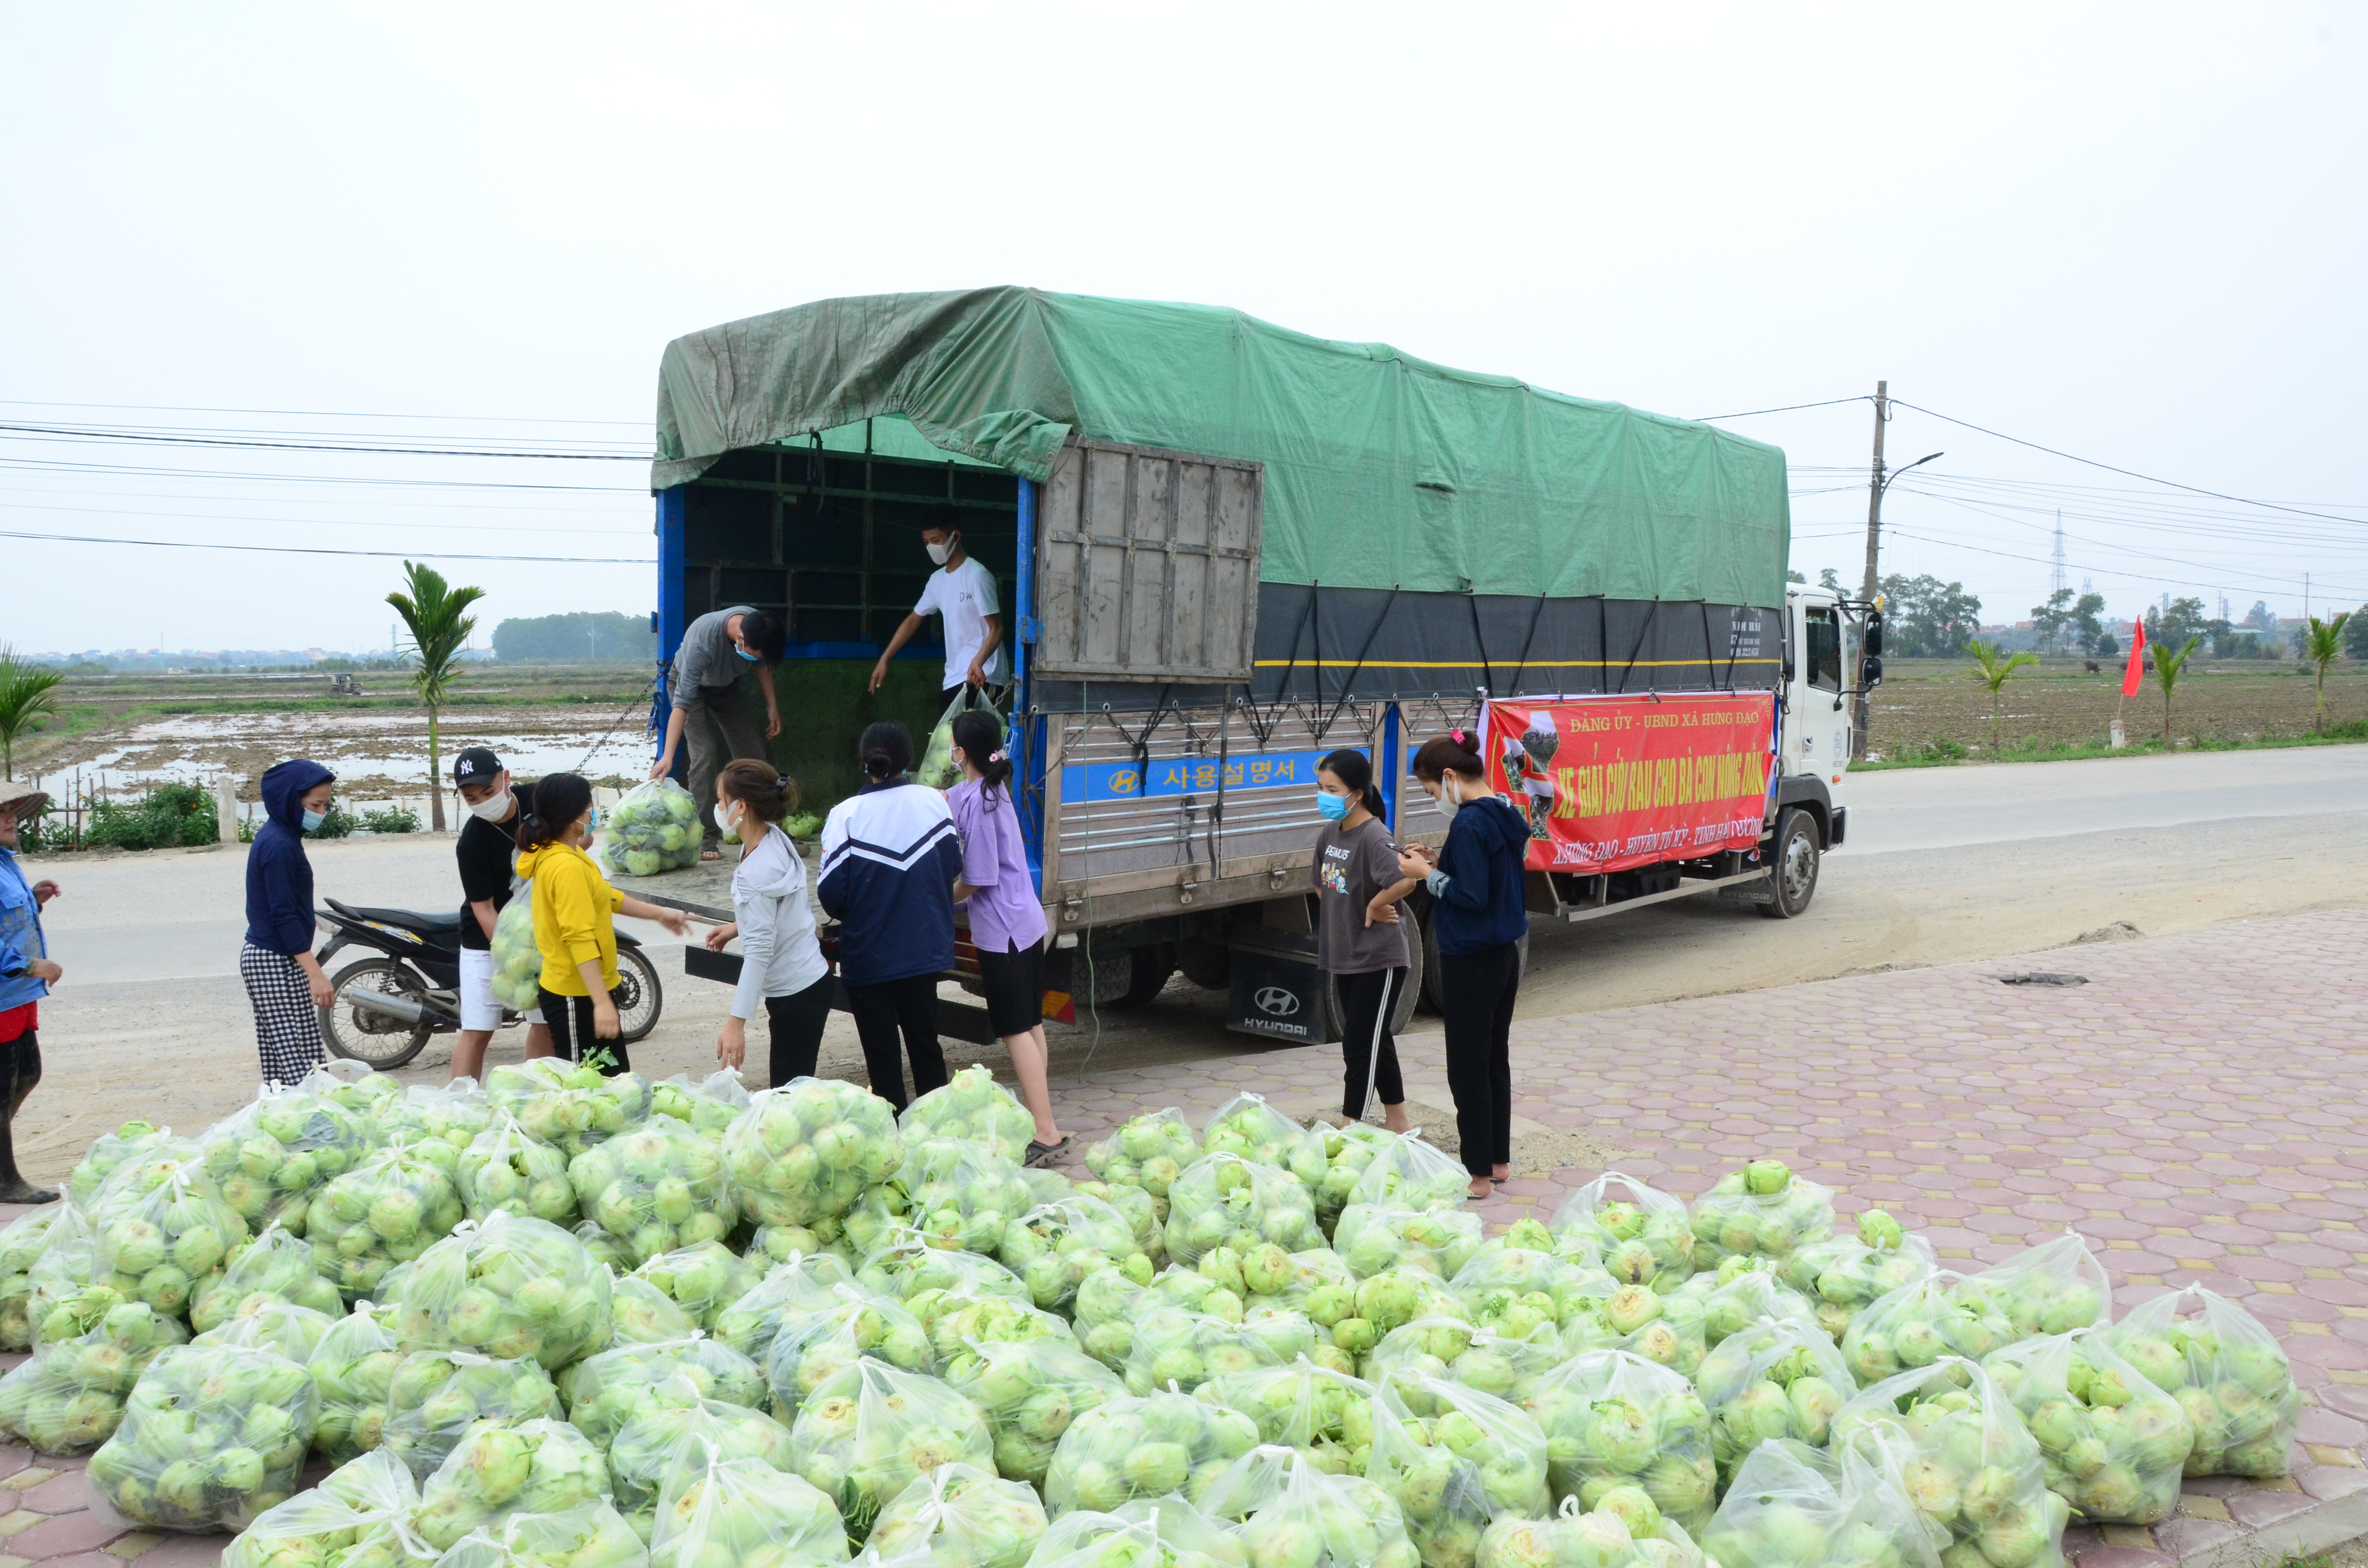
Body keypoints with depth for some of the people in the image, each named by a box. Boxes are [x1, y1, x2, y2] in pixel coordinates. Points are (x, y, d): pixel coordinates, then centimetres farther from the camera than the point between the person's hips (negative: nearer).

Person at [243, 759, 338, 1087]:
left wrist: (311, 969, 23)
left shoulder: (280, 836, 13)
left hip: (262, 958, 10)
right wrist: (315, 973, -22)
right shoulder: (280, 845, -17)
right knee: (298, 1062, -13)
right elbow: (284, 916, -20)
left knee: (278, 1063, 8)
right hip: (276, 964, -10)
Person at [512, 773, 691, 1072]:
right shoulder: (568, 867, -23)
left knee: (618, 1076, 17)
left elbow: (604, 897, 21)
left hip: (570, 991, 10)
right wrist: (602, 1003, -29)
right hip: (578, 998, -10)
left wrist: (660, 914, 27)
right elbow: (581, 940, -28)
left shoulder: (551, 854, 9)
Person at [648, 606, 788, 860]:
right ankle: (706, 841, -15)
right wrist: (668, 756, -46)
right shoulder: (701, 642, -42)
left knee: (753, 753, -3)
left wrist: (772, 705, -1)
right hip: (689, 685, -5)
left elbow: (763, 665, -1)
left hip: (727, 687, 5)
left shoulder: (760, 627, -26)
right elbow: (683, 702, -42)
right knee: (706, 755, -19)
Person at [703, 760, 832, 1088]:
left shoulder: (757, 871, -24)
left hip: (796, 993, -9)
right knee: (793, 1088, 15)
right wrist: (737, 927, 16)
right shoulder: (774, 839, 2)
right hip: (806, 978, 9)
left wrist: (736, 1022, -27)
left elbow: (759, 951, -27)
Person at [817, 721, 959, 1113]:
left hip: (870, 953, -3)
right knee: (925, 1043, 18)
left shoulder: (847, 815, -15)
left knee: (882, 1054, 10)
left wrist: (848, 917, 9)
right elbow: (953, 867, 4)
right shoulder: (934, 802, -6)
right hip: (924, 948, 3)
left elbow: (831, 892, -13)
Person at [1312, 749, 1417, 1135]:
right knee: (1375, 1041, 18)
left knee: (1359, 1045, -3)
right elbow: (1321, 885, 20)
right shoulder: (1329, 834, 5)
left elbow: (1405, 881, -37)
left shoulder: (1374, 837, -20)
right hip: (1344, 956, 9)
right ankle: (1398, 1123, 30)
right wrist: (1343, 912, 5)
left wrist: (1373, 907, -21)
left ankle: (1349, 1128, 6)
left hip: (1379, 959, -9)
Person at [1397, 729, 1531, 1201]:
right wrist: (1440, 863, 7)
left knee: (1468, 1068, 1)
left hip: (1471, 963, -10)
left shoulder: (1470, 824, -21)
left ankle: (1479, 1174, 8)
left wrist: (1428, 874, -12)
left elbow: (1472, 897, -24)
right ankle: (1498, 1160, 29)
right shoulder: (1507, 815, 8)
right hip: (1504, 954, 10)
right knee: (1495, 1060, 18)